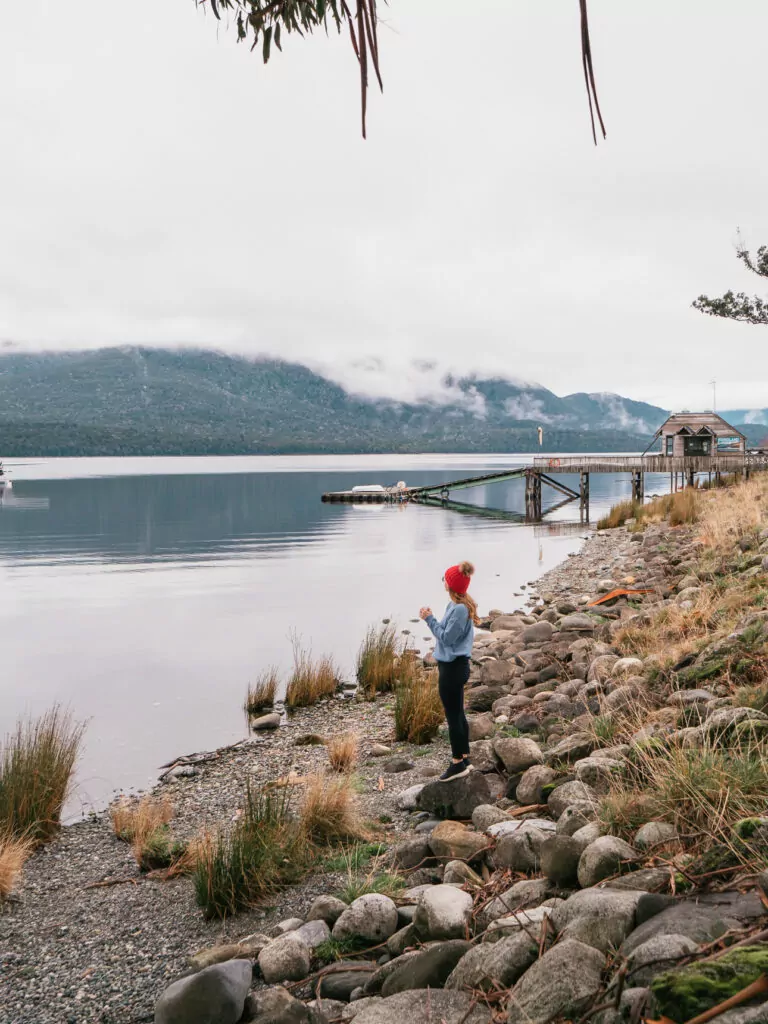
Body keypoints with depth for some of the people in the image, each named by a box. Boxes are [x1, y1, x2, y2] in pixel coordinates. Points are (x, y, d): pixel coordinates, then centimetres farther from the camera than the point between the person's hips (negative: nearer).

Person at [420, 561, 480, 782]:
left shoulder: (459, 609, -22)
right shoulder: (460, 606, 8)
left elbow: (446, 638, -19)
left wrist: (430, 619, -13)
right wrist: (431, 620, 6)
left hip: (453, 668, -10)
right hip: (455, 665, 10)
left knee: (453, 716, 0)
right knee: (458, 714, 17)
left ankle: (458, 763, 10)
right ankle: (464, 759, 26)